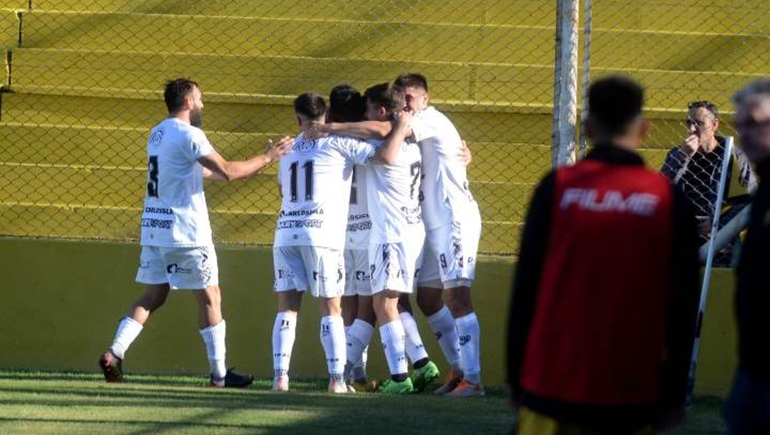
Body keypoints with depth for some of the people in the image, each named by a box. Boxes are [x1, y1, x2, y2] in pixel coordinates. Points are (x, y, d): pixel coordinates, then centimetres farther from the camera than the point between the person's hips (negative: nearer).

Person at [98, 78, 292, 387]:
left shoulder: (158, 133, 16)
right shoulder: (188, 135, -13)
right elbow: (227, 171, -17)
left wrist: (249, 168, 24)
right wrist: (267, 158, -6)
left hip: (153, 229, 8)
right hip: (185, 232, -8)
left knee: (153, 296, 10)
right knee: (210, 298, 2)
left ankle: (114, 354, -6)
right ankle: (219, 374, 6)